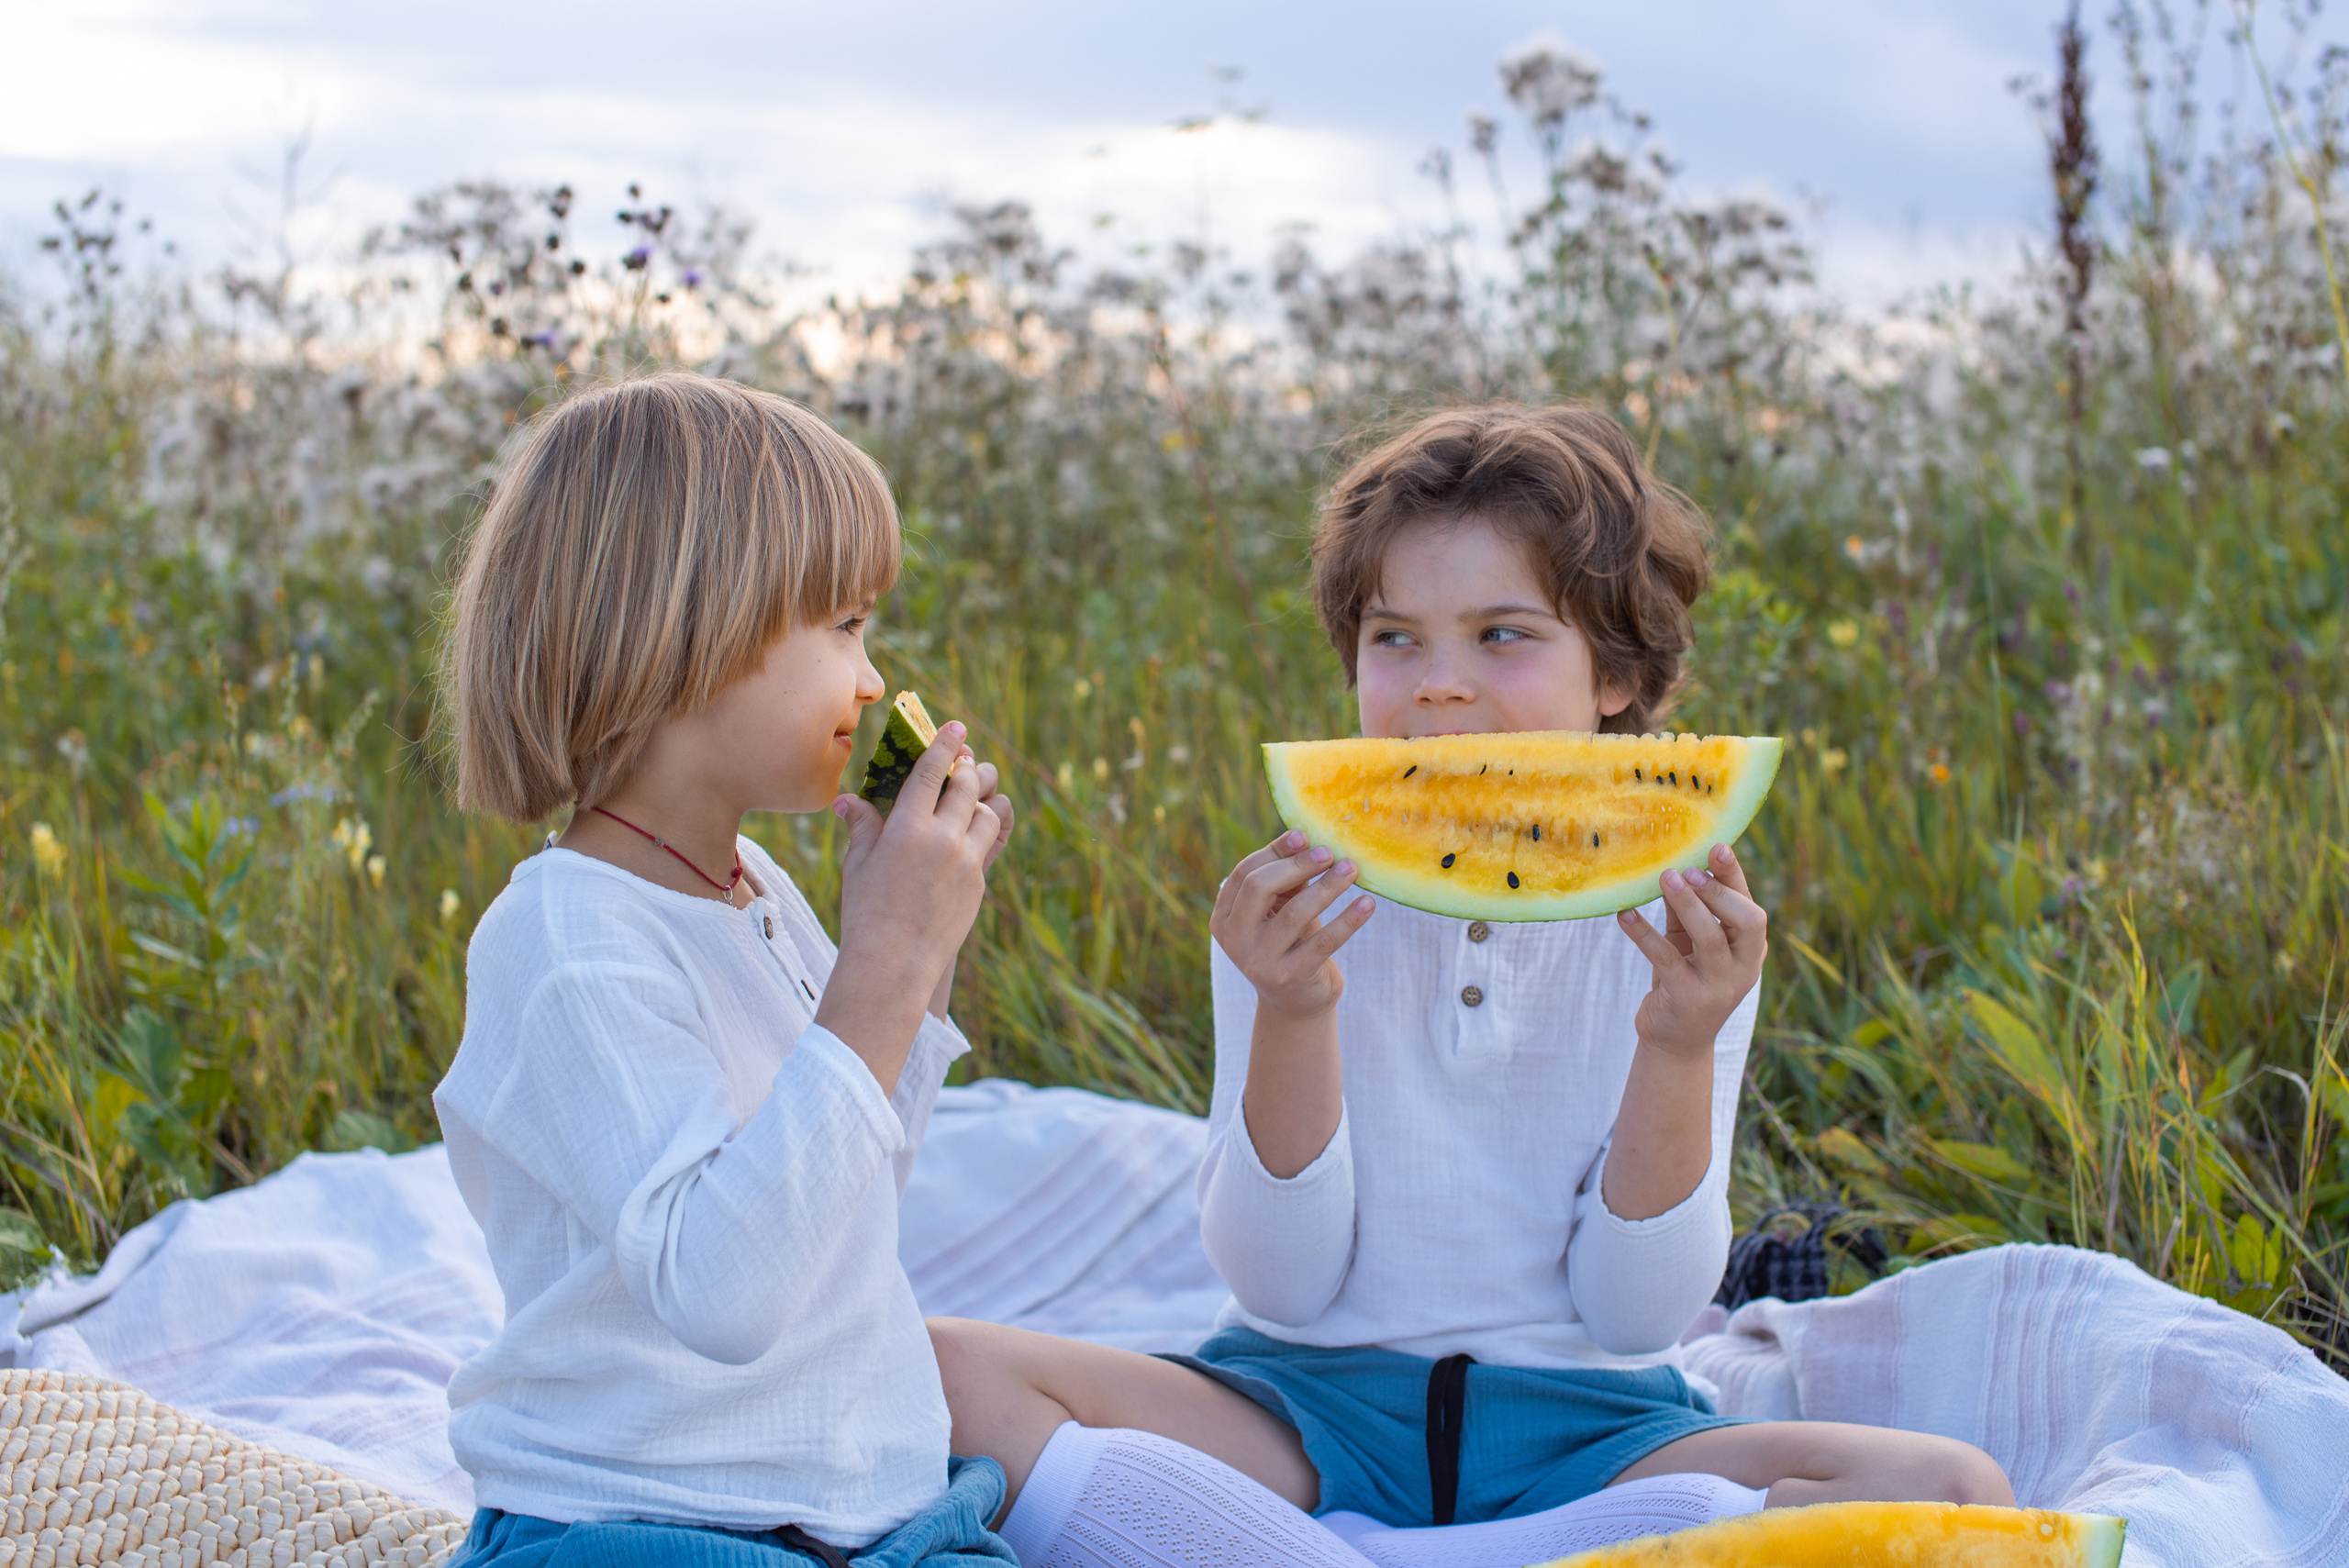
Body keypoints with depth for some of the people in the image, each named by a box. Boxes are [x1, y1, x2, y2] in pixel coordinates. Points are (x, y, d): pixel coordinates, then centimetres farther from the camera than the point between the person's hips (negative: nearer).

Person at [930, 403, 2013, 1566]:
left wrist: (1679, 1052, -20)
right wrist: (1291, 1018, -21)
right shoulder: (1300, 907, -2)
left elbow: (1636, 1315, -5)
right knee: (941, 1370, -24)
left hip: (1585, 1424, 0)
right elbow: (1281, 1286, -6)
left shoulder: (1681, 926, -2)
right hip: (1313, 1401, 0)